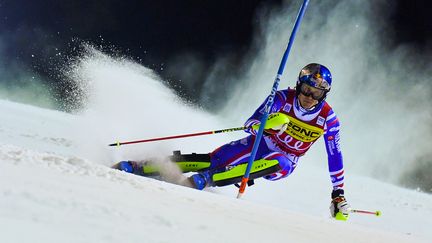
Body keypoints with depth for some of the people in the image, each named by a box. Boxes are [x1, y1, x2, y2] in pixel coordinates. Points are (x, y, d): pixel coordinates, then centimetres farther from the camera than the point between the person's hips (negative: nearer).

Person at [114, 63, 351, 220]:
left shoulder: (328, 118, -15)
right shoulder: (283, 98, -16)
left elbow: (335, 157, -4)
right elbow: (250, 124, -20)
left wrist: (339, 195, -4)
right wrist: (267, 122, -43)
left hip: (283, 162, -1)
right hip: (260, 144, 1)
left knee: (277, 163, -38)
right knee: (215, 159, -20)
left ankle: (206, 180, -40)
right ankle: (140, 167, -18)